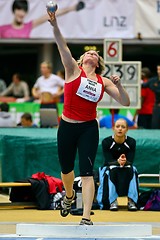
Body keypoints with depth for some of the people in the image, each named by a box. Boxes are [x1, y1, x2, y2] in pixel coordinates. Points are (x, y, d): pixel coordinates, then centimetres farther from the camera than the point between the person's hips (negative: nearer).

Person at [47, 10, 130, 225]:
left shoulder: (103, 82, 3)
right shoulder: (74, 70, -2)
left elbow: (125, 102, 3)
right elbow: (63, 48, -19)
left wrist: (118, 85, -16)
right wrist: (55, 25, -34)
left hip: (89, 129, 0)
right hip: (67, 127, 0)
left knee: (86, 172, -10)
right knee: (66, 169, 16)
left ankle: (86, 218, -12)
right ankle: (69, 196, 48)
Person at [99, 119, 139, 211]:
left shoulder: (131, 142, -12)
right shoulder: (106, 142, -16)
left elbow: (130, 162, -15)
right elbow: (109, 161, -19)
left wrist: (125, 162, -40)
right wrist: (118, 161, -42)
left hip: (127, 169, 1)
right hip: (110, 168, -1)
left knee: (131, 170, -30)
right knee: (113, 170, -33)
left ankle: (131, 201, -32)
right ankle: (113, 201, -34)